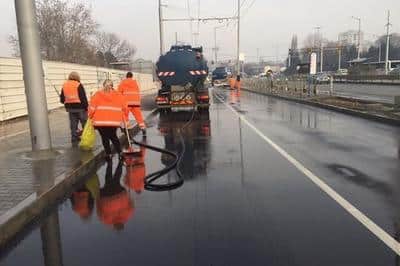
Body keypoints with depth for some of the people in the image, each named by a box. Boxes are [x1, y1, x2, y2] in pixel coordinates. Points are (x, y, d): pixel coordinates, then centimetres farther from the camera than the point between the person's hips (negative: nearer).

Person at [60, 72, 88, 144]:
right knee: (85, 123, 4)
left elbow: (62, 99, 11)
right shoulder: (78, 85, -9)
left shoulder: (64, 86, 8)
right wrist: (86, 107, -4)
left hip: (70, 108, 6)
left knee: (73, 125, 11)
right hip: (79, 107, -5)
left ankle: (74, 139, 15)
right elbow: (83, 98, -12)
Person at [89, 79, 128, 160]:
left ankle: (108, 154, 8)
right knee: (113, 136, 19)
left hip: (100, 121, -2)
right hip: (114, 121, 2)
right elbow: (125, 107, 10)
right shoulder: (118, 95, 9)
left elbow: (92, 107, -2)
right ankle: (120, 152, 12)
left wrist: (91, 117, 12)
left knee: (104, 138, 10)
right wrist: (125, 119, 19)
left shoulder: (97, 95, 5)